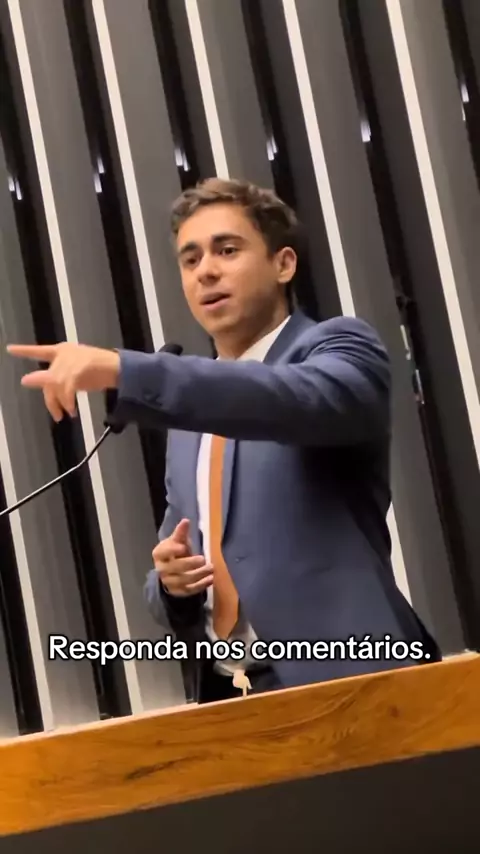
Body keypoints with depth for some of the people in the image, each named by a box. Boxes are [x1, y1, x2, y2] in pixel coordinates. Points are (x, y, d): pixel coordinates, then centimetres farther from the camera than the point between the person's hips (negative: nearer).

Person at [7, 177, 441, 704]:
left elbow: (305, 400, -25)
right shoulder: (189, 426, 19)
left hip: (346, 687, -6)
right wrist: (170, 580, -2)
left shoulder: (339, 346, 0)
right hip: (226, 700, 6)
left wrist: (121, 371, -33)